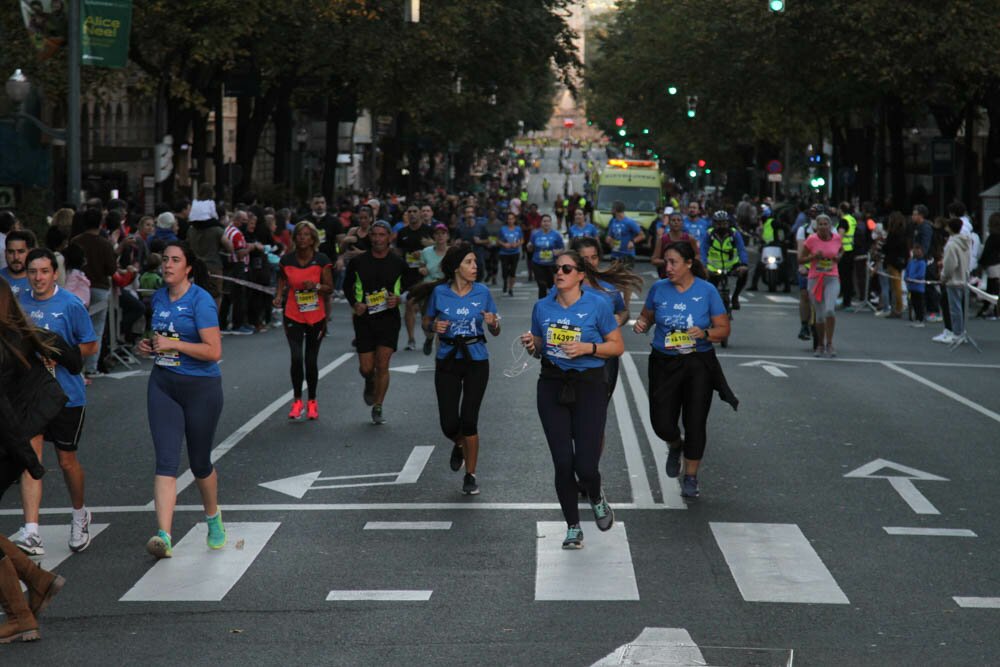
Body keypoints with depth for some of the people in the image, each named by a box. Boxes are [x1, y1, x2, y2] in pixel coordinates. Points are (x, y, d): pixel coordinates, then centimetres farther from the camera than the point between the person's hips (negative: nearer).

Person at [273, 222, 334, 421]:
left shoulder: (322, 260, -5)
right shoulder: (286, 260, -2)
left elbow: (330, 288, -3)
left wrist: (315, 286, -21)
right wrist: (279, 296, -7)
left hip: (317, 317, 0)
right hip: (293, 316, 0)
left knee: (311, 360, 8)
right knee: (296, 358, -13)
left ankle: (312, 402, 23)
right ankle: (297, 401, 2)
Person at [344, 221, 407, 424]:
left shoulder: (398, 263, 0)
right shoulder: (358, 262, 0)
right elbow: (347, 286, 12)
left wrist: (399, 299, -10)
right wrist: (354, 304, -6)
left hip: (389, 318, -1)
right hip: (364, 318, 1)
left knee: (382, 365, -7)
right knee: (366, 368, 1)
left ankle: (377, 408, 5)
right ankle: (370, 382, 38)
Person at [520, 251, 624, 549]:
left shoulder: (598, 305, -5)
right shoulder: (542, 307, 6)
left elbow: (617, 346, -2)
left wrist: (587, 348, -16)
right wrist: (531, 345, -5)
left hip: (589, 385, -3)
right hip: (552, 387, 3)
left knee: (585, 465, -8)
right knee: (563, 463, -1)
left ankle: (597, 499, 28)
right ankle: (573, 527, 15)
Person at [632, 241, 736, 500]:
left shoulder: (707, 291, -8)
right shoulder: (659, 288, -2)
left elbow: (724, 329, -3)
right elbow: (647, 316, 13)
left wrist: (705, 333, -23)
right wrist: (641, 323, -10)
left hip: (698, 364, -2)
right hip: (664, 363, 2)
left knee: (695, 422, 0)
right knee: (662, 423, -2)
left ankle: (690, 477, 18)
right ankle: (675, 446, 35)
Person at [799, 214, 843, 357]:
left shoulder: (837, 238, 1)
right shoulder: (811, 240, -5)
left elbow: (841, 250, 24)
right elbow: (800, 259, 0)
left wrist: (838, 257, 2)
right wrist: (813, 256, -17)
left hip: (832, 279, 0)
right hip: (814, 279, 0)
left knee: (829, 310, -20)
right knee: (819, 316, 4)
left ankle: (829, 344, -7)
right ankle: (820, 345, 24)